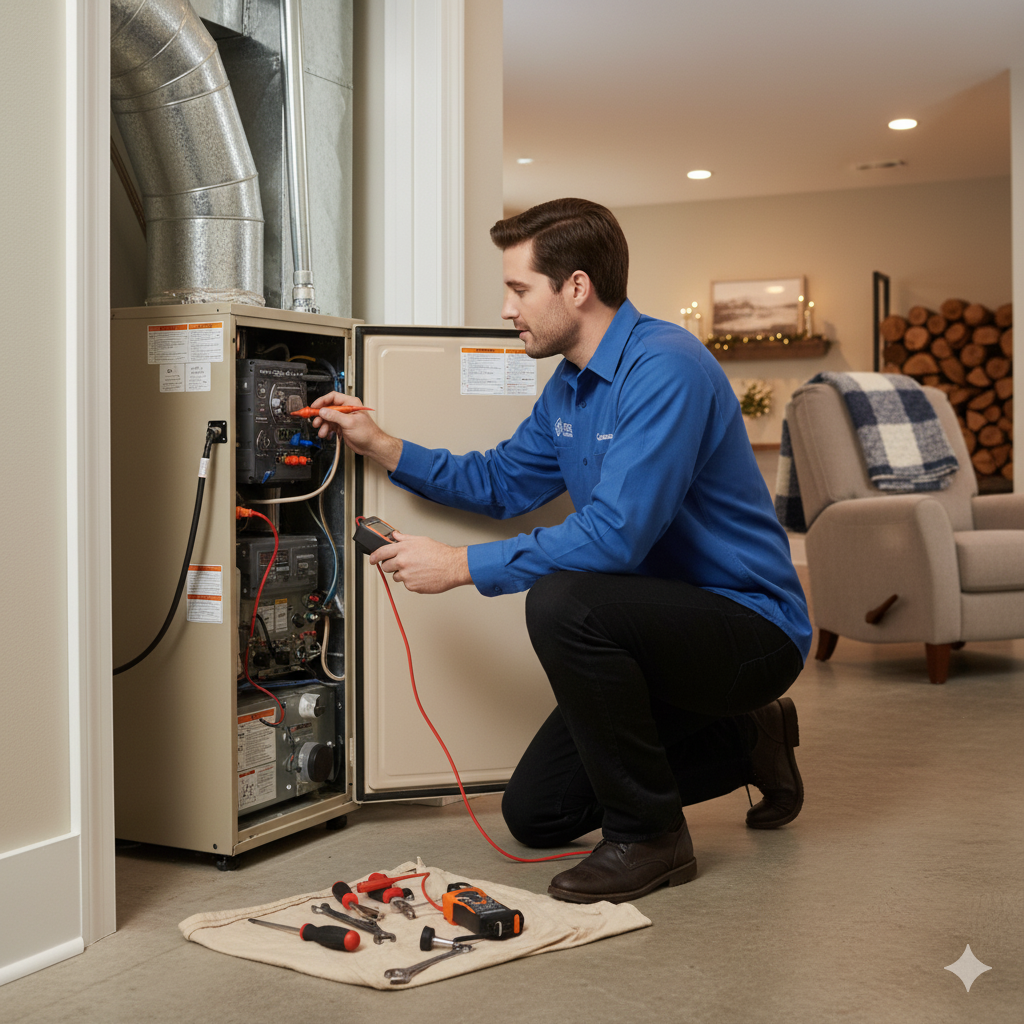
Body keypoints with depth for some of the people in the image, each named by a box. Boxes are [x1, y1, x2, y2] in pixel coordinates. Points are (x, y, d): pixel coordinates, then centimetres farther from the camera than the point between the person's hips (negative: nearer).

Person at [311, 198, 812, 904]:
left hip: (751, 625, -9)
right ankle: (745, 743, 23)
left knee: (562, 601, -35)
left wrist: (461, 566, -25)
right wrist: (380, 445, 11)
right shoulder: (571, 387, 8)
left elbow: (615, 534, -32)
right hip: (667, 621, 9)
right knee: (535, 814, 9)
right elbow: (500, 482, 20)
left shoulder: (665, 368, -23)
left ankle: (649, 834, -15)